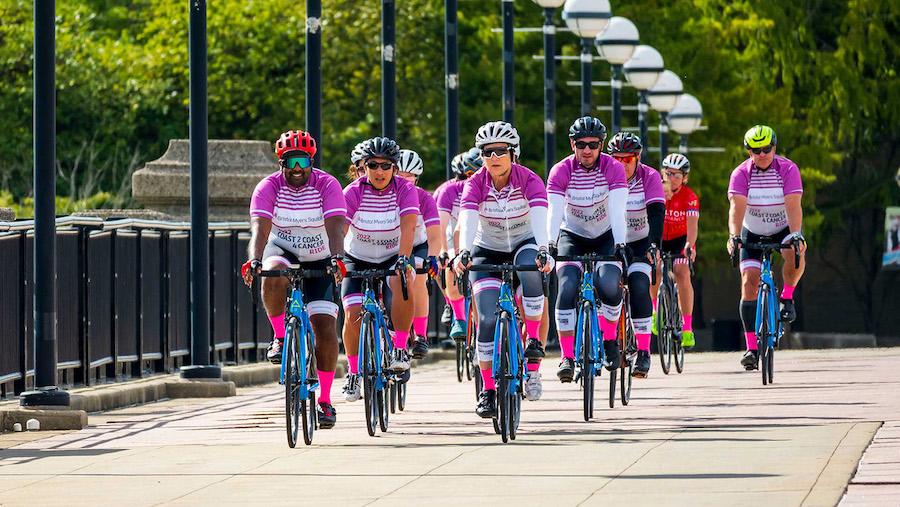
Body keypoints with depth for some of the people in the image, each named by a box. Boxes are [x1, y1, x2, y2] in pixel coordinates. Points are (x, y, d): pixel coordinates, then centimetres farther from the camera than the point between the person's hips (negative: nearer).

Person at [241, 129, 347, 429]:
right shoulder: (269, 187, -14)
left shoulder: (327, 185, -15)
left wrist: (336, 259, -46)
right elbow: (260, 227, -27)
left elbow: (335, 227, -28)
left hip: (318, 262, 0)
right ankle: (280, 337, -16)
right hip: (283, 253, 0)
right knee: (273, 277, -37)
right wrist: (254, 261, -45)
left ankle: (325, 400, 2)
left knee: (325, 328, -9)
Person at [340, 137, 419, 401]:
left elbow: (408, 227, -31)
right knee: (353, 315, -16)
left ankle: (400, 349, -22)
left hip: (392, 258, -1)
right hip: (358, 260, 1)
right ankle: (354, 374, 6)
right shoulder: (353, 192, -17)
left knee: (402, 282, -35)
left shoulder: (405, 189, -17)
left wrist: (403, 259, -47)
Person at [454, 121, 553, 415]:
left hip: (524, 244, -1)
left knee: (531, 272, -37)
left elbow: (540, 217, -35)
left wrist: (543, 251, -54)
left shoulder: (528, 180, -21)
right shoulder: (475, 183, -19)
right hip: (487, 251, 1)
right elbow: (467, 219, -34)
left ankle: (532, 341, -18)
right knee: (488, 319, -14)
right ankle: (488, 390, -2)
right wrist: (463, 252, -53)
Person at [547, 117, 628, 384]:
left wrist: (620, 244, -43)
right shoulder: (561, 171, -18)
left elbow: (617, 210, -29)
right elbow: (554, 211, -29)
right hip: (572, 236, 0)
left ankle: (609, 340, 1)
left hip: (605, 236, 0)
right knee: (567, 288, -23)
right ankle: (567, 357, -17)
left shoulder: (613, 168, -19)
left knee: (609, 286, -26)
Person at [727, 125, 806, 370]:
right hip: (752, 233, 1)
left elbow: (793, 205, -30)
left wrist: (796, 234, -46)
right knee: (749, 283, -12)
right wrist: (734, 236, -46)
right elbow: (737, 207, -30)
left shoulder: (788, 169, -19)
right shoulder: (741, 173, -17)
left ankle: (787, 297, -7)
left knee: (796, 253, -35)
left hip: (784, 229, -1)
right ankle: (751, 348, -9)